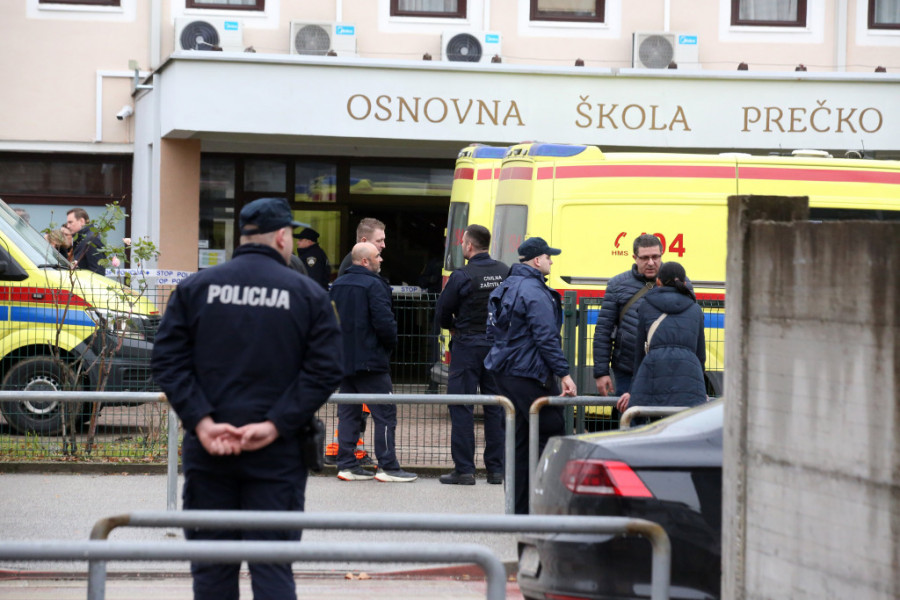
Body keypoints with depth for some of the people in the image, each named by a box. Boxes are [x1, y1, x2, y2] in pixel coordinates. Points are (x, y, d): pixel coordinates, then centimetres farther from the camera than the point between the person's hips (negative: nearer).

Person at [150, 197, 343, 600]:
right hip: (278, 456, -1)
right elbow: (325, 370, -8)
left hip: (208, 455, 1)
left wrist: (202, 422, -9)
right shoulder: (308, 295, 1)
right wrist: (275, 425, -11)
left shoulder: (196, 288, 5)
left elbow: (167, 361, -3)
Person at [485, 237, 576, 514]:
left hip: (505, 373, 10)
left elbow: (493, 332, 22)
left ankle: (520, 509, 14)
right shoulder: (534, 291, -16)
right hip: (530, 375, -10)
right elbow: (546, 337, -21)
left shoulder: (504, 288, 14)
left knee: (519, 440, 12)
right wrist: (563, 373, -20)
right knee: (551, 434, -4)